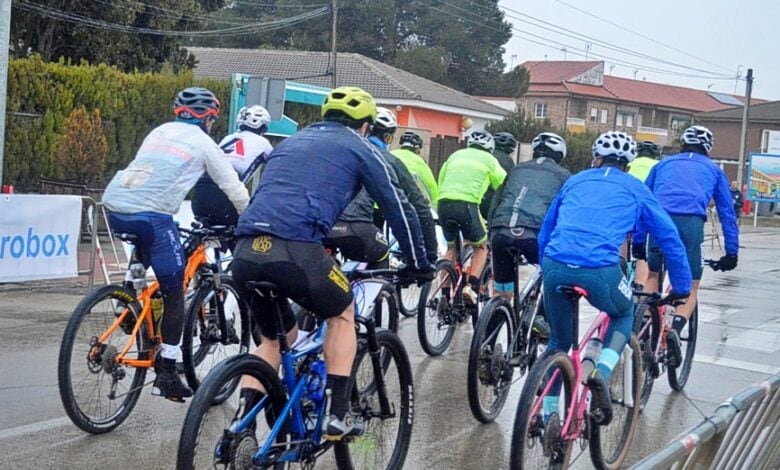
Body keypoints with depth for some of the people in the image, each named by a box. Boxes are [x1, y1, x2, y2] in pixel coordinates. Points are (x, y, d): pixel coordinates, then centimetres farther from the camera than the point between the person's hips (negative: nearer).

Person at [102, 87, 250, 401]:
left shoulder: (159, 131, 26)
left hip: (114, 205, 6)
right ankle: (167, 374, 2)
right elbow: (234, 189, 13)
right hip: (151, 214, -6)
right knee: (174, 293, 3)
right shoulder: (203, 142, 10)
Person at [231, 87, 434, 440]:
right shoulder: (360, 148, 17)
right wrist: (419, 264, 30)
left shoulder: (290, 142, 33)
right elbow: (397, 209, 18)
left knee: (276, 338, 27)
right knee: (343, 313, 25)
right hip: (296, 251, -5)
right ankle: (338, 415, 17)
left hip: (245, 252, 5)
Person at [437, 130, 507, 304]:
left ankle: (445, 294, 16)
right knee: (480, 247, 16)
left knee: (451, 246, 23)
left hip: (443, 203, 4)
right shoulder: (488, 159, 17)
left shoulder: (455, 155, 27)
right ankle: (471, 286, -3)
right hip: (467, 203, -4)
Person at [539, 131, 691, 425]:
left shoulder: (575, 182, 26)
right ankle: (602, 371, 4)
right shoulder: (635, 190, 19)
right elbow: (669, 238, 20)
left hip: (555, 268, 3)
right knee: (624, 315, 29)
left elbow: (545, 233, 31)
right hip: (600, 271, -2)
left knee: (559, 343, 24)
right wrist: (682, 287, 30)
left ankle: (548, 414, 24)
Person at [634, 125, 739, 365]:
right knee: (690, 286, 11)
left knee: (653, 276, 23)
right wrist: (731, 252, 25)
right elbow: (727, 213, 24)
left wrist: (638, 242, 28)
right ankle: (676, 328, -13)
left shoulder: (664, 164, 29)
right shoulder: (713, 170, 26)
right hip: (690, 222, -1)